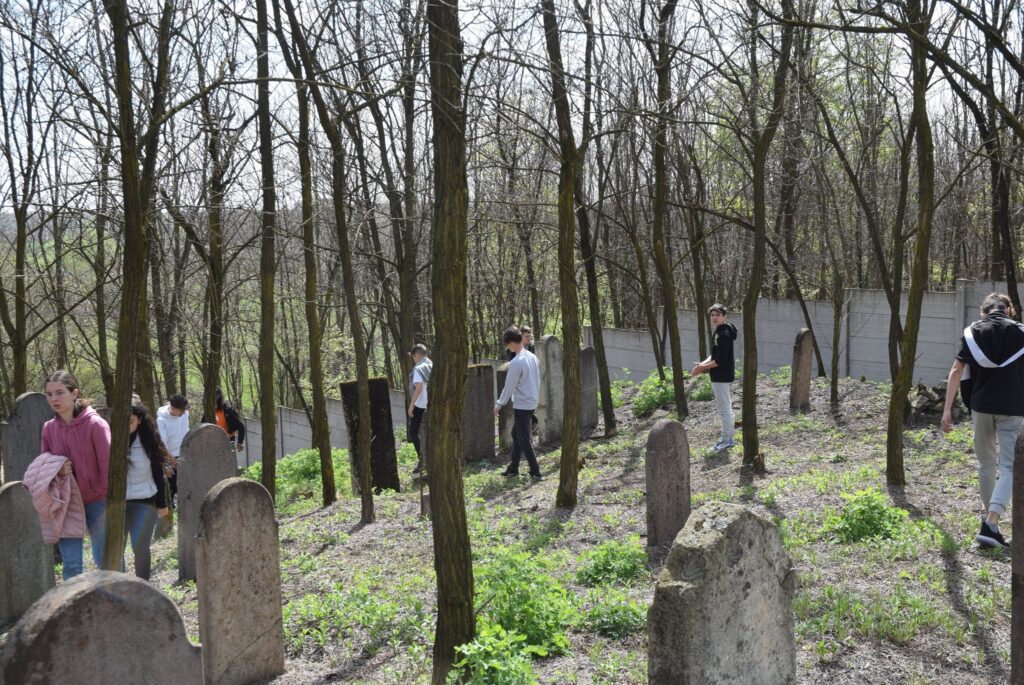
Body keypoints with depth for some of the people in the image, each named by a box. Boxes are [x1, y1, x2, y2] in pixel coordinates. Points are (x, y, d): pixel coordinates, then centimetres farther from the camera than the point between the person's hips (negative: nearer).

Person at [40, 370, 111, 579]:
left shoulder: (95, 424, -14)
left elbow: (108, 467, -13)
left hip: (96, 502, -4)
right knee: (71, 566, 5)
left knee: (104, 561, 7)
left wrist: (110, 505, -13)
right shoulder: (49, 428, 3)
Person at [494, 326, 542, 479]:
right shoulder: (532, 357, 5)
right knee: (516, 434, 17)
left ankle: (535, 471, 0)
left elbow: (509, 386, -15)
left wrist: (500, 404, -4)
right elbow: (537, 380, 12)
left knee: (524, 439, -1)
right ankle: (513, 468, 23)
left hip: (521, 405, -9)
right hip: (532, 402, 9)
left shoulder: (516, 362, -20)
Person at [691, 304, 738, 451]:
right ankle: (729, 437, 27)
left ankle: (726, 440, 5)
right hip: (724, 376, 11)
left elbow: (720, 360, -23)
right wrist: (703, 363, 2)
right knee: (726, 408, 17)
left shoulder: (723, 334, -20)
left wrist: (702, 367, -13)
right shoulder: (719, 332, 11)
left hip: (721, 377, -11)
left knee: (724, 409, -2)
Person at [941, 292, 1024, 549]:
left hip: (981, 406, 2)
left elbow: (957, 371, -4)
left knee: (986, 464, 18)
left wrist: (947, 409, -4)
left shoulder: (972, 333, 3)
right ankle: (990, 525, -16)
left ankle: (990, 517, 28)